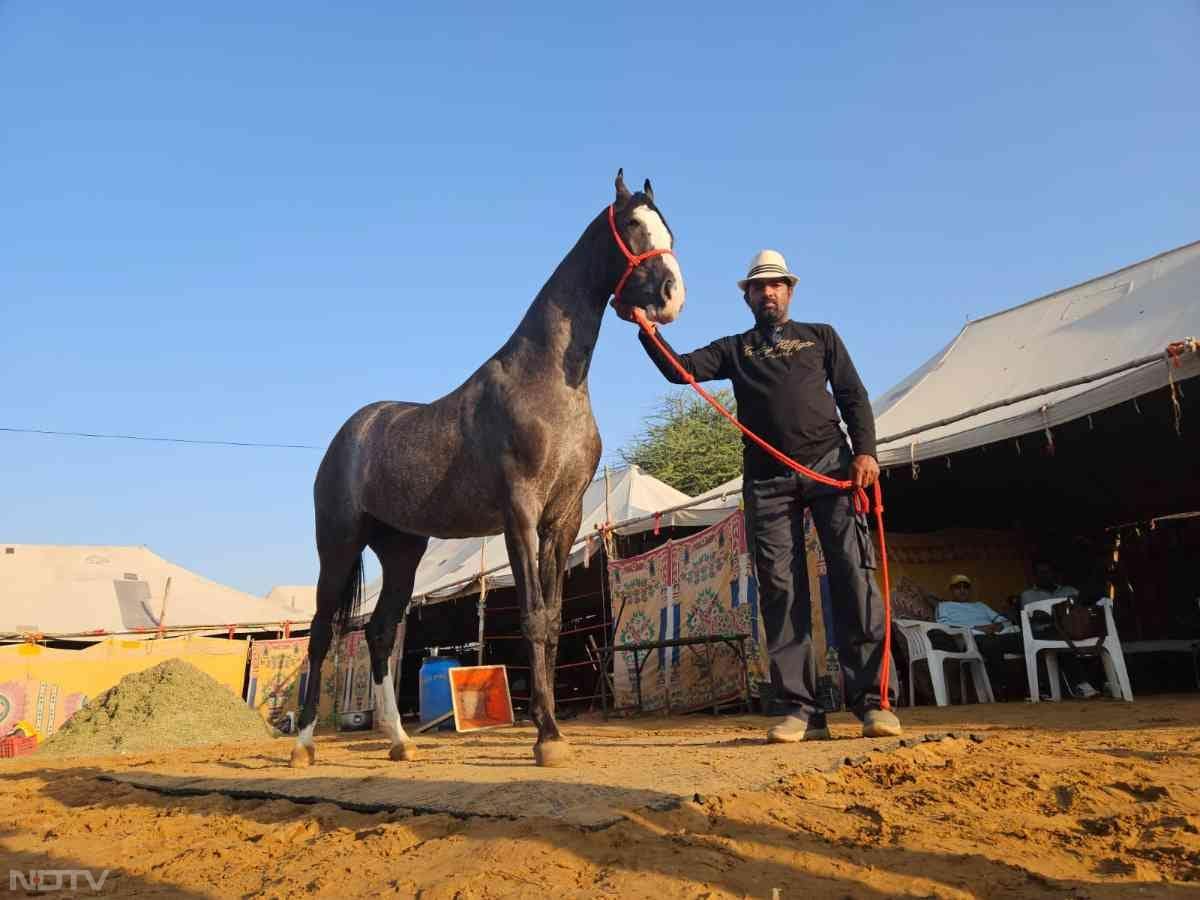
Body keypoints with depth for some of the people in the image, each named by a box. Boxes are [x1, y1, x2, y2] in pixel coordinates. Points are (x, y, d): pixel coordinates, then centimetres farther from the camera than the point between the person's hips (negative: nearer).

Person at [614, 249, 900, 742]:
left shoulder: (821, 337, 19)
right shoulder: (734, 349, 19)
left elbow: (853, 396, 10)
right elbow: (680, 369, 4)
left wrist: (865, 451, -6)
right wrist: (645, 327, -10)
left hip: (830, 464, 0)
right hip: (767, 480, 1)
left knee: (855, 576, -7)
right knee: (781, 591, -2)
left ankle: (873, 701, -2)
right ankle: (802, 710, 2)